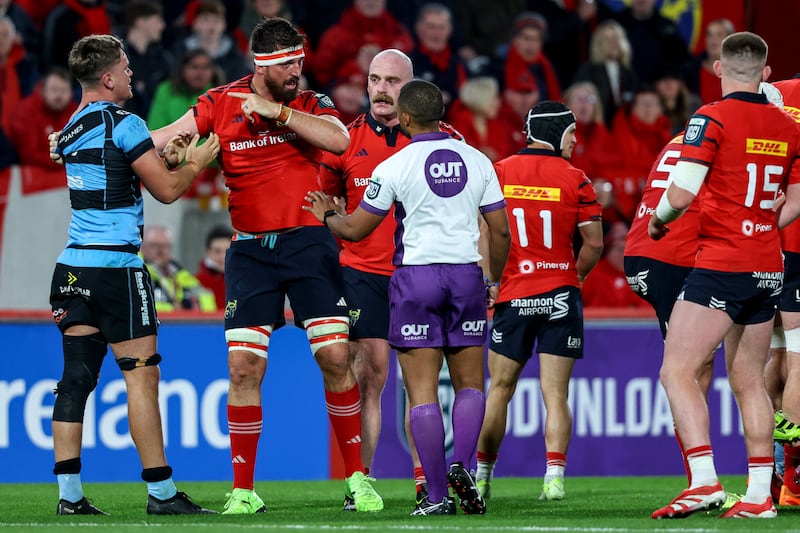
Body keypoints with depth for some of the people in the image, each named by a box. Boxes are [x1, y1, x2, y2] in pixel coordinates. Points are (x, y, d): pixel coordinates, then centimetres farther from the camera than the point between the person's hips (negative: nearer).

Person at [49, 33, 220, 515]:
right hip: (116, 265, -8)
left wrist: (164, 159, 22)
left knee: (76, 376, 4)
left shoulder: (71, 131, 15)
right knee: (142, 376, -4)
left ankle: (69, 493, 0)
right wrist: (195, 164, 11)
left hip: (74, 266, 8)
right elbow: (167, 190, -6)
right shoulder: (123, 124, -9)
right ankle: (161, 492, -4)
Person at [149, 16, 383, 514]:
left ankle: (357, 477, 6)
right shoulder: (221, 105, 2)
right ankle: (244, 490, 5)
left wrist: (277, 111, -19)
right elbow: (158, 141, 8)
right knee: (244, 368, -4)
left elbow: (339, 140, -19)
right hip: (250, 250, 1)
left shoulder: (311, 103, 2)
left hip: (309, 243, 0)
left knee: (336, 356, -6)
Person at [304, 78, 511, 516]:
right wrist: (494, 280, 23)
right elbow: (500, 232, 7)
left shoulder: (394, 167, -6)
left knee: (422, 391, 0)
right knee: (470, 384, 13)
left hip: (415, 275, -3)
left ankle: (437, 494, -5)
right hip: (466, 273, 3)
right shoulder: (477, 161, 4)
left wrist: (326, 216, 22)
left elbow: (355, 229, 0)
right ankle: (461, 466, -10)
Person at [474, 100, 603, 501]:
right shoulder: (574, 179, -4)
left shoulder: (499, 172, 1)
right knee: (555, 393, -1)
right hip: (560, 295, -1)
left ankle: (482, 476, 16)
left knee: (499, 390, 12)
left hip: (512, 295, 1)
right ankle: (554, 477, -10)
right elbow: (593, 244, -1)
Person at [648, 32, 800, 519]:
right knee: (749, 380, 13)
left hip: (721, 265, -7)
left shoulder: (713, 119, -11)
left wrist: (659, 219, 3)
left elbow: (681, 194, -18)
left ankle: (704, 480, -21)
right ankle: (759, 495, 10)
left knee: (678, 372, -7)